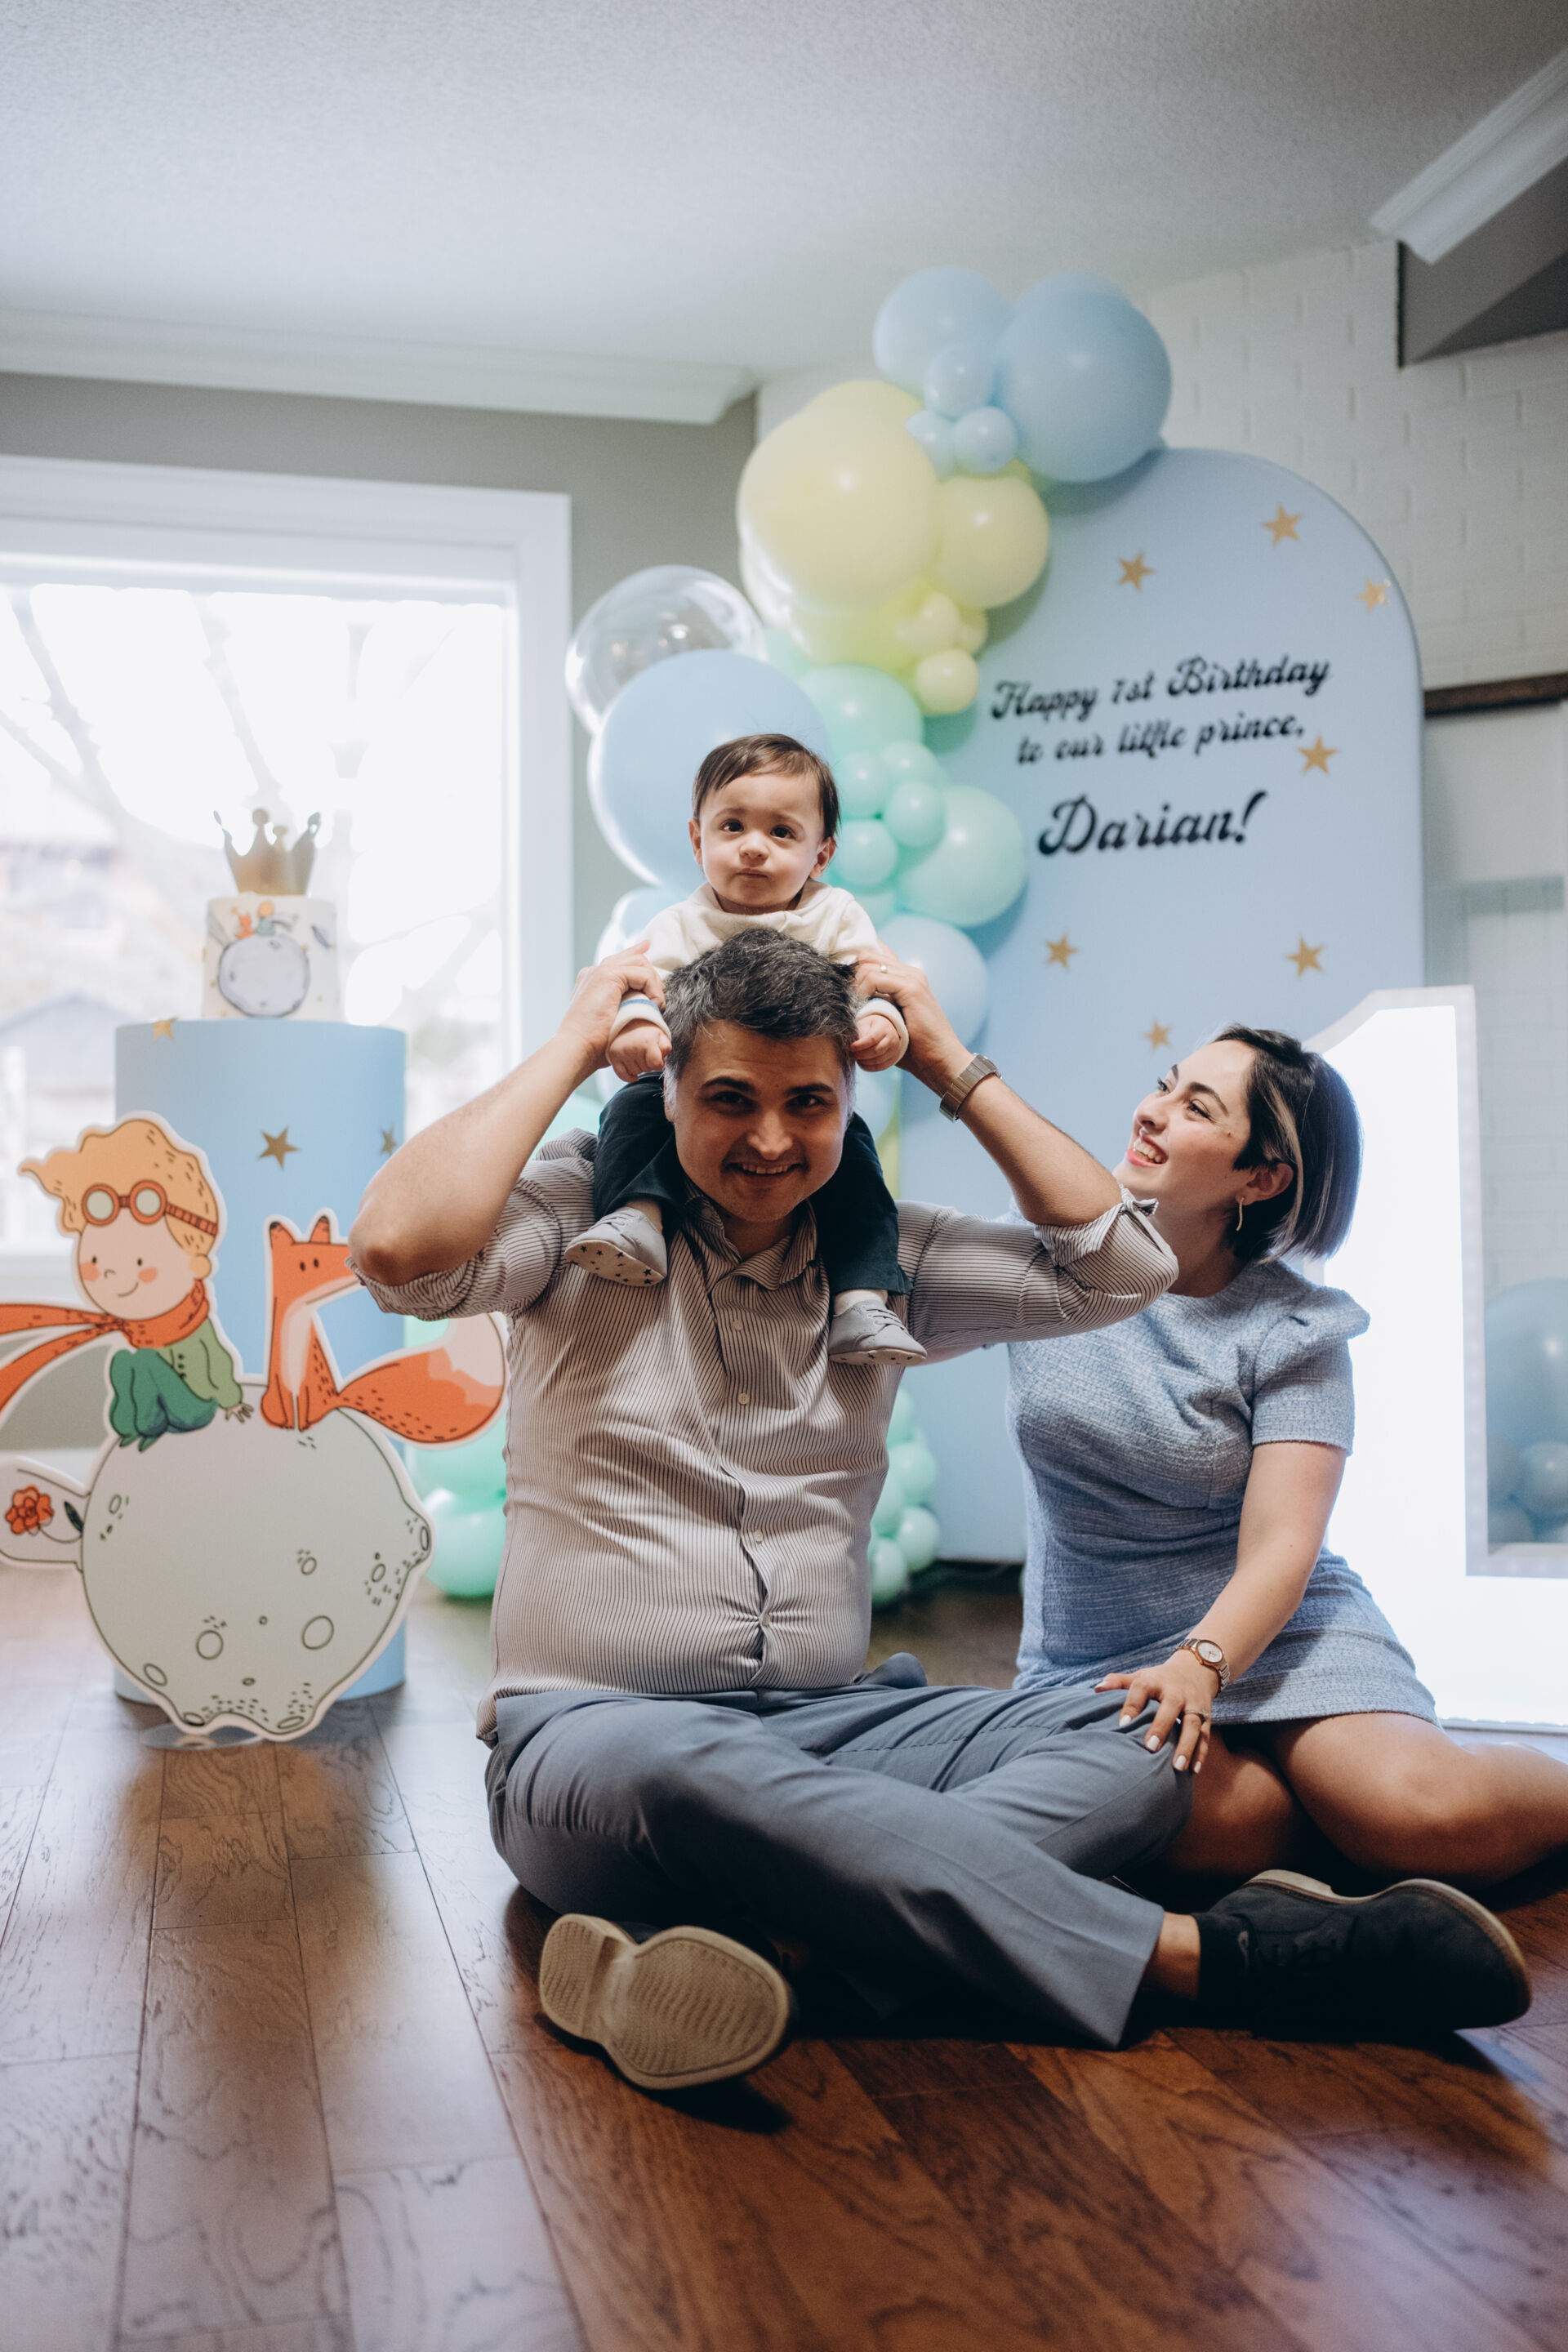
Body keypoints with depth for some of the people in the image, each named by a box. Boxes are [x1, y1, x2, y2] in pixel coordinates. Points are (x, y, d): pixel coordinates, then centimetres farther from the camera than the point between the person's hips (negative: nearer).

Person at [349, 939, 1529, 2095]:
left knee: (1139, 1736, -20)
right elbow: (401, 1245, -20)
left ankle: (714, 1943, -41)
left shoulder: (884, 1257, 11)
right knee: (691, 1771, -41)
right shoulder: (584, 1212, 0)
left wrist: (951, 1064, 4)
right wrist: (574, 1044, -10)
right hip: (593, 1732, -4)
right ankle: (1203, 1954, -35)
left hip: (832, 1725, 5)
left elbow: (1122, 1268, 3)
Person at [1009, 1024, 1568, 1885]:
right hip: (1092, 1658, 1)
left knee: (1425, 1811, -28)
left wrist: (1199, 1666, -33)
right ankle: (1339, 1799, -1)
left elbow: (1279, 1550, -12)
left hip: (1268, 1629, -1)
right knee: (1210, 1817, -34)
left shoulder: (1293, 1330, -5)